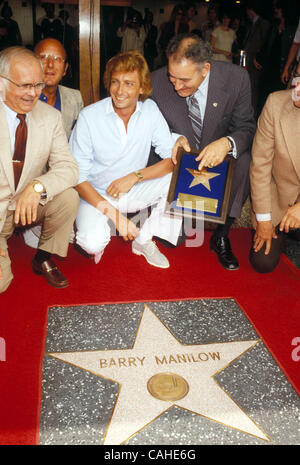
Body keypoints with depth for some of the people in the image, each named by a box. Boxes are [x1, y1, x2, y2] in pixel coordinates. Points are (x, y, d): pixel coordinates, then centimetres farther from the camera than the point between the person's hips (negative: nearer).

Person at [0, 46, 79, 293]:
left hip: (31, 205, 3)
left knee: (69, 197, -25)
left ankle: (44, 259, 0)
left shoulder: (50, 117, -4)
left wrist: (38, 186, -30)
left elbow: (68, 167, -9)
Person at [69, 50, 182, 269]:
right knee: (93, 243, -30)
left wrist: (135, 176, -24)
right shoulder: (89, 117, -17)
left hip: (134, 191, 3)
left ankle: (145, 239, -3)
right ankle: (95, 227, 9)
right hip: (97, 193, -3)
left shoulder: (150, 110, -8)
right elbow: (78, 176, -16)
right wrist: (114, 214, -25)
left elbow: (173, 159, -10)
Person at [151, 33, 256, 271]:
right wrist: (175, 139, -26)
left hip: (218, 154, 2)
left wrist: (227, 143, -35)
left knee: (244, 160, -33)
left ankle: (222, 235, -14)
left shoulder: (236, 78, -19)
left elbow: (246, 127, -11)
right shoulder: (157, 81, -17)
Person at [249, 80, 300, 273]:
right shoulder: (276, 103, -21)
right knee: (263, 263, -1)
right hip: (278, 197, 0)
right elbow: (260, 164, -13)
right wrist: (263, 218, -8)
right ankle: (280, 231, 30)